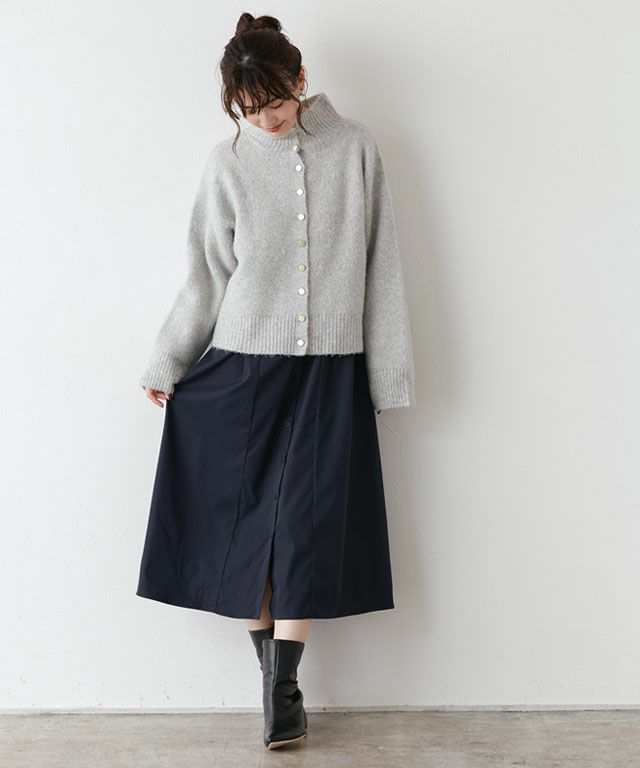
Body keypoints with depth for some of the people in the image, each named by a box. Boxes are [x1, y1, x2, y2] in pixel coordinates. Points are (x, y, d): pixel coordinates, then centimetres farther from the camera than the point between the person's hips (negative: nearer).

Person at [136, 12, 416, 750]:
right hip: (242, 366, 1)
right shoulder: (229, 161, 0)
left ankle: (284, 682, 10)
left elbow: (381, 265, 1)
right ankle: (268, 659, 13)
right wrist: (167, 364, 8)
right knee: (247, 515, 2)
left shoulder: (354, 147, -1)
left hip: (330, 370, 0)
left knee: (308, 521, 2)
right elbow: (207, 275, 5)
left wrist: (388, 369, 1)